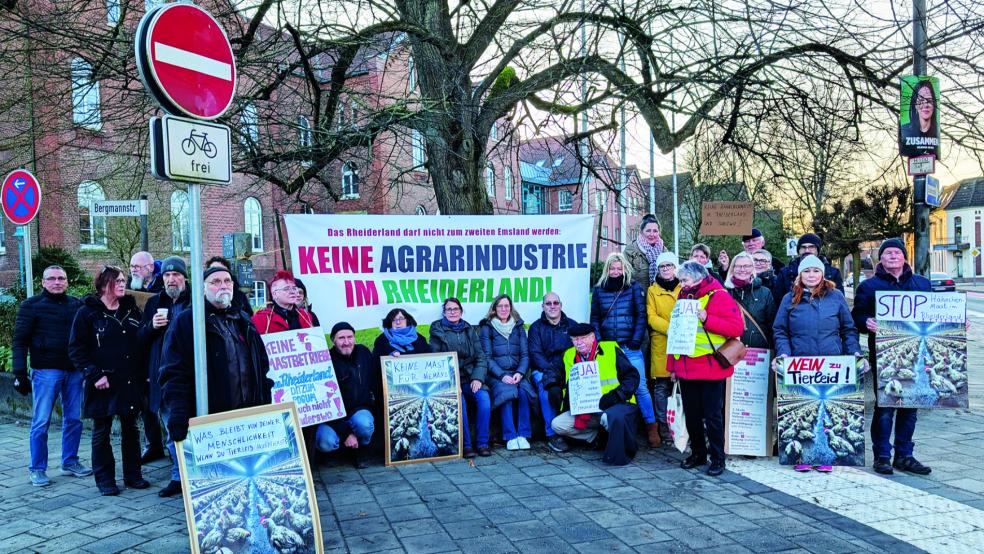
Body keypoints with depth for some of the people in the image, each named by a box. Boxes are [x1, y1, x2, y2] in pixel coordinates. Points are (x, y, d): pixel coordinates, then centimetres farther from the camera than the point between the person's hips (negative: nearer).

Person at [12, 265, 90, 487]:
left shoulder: (77, 305, 10)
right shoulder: (31, 305, 0)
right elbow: (19, 341, -2)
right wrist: (19, 373, -8)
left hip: (75, 370, 4)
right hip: (46, 370, -4)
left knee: (74, 419, 8)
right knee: (41, 421, 1)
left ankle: (70, 462, 22)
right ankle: (37, 469, 11)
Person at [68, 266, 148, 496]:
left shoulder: (131, 309, 8)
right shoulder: (88, 313, -6)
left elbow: (142, 342, 12)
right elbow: (76, 349, -8)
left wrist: (143, 374, 4)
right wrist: (94, 375, -16)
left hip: (131, 382, 4)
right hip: (103, 383, -4)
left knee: (130, 429, 11)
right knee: (101, 433, 6)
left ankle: (133, 474, 22)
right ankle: (105, 479, 16)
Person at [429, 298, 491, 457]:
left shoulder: (470, 330, 14)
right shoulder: (437, 331, 6)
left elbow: (480, 357, 9)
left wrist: (478, 378, -9)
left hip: (470, 377, 2)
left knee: (484, 397, -25)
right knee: (459, 400, -31)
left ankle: (482, 443, -16)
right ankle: (466, 445, -21)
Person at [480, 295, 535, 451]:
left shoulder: (518, 327, 16)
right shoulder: (487, 328, 6)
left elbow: (525, 354, 10)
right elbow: (487, 357, -3)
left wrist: (520, 373, -10)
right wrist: (502, 375, -16)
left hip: (516, 374, 2)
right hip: (495, 374, -2)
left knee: (524, 390, -29)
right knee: (506, 391, -33)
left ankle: (523, 435, -25)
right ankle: (511, 437, -28)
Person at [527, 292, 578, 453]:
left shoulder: (571, 325, 17)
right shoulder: (536, 327, 11)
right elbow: (535, 354, 0)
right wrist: (550, 370, -18)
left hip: (568, 370, 1)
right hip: (543, 370, -1)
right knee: (548, 387, -35)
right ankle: (552, 434, -25)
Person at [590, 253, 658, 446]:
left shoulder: (634, 287, 4)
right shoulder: (599, 290, 9)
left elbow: (641, 315, 0)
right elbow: (594, 319, 10)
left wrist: (636, 340, -9)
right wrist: (598, 342, 0)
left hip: (631, 348, -2)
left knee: (640, 386, -4)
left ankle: (651, 426, 6)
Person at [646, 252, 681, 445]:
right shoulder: (653, 291, 9)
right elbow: (652, 317, -1)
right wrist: (671, 329, -16)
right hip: (661, 344, -1)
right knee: (662, 386, 1)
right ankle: (663, 425, 9)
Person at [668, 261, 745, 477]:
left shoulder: (719, 296, -8)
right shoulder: (683, 297, 11)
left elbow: (737, 328, -16)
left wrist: (706, 319, -24)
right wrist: (673, 365, 15)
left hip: (710, 368, -6)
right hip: (686, 368, 6)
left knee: (712, 415, 1)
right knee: (691, 414, 13)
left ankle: (717, 459, 13)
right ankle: (698, 453, 27)